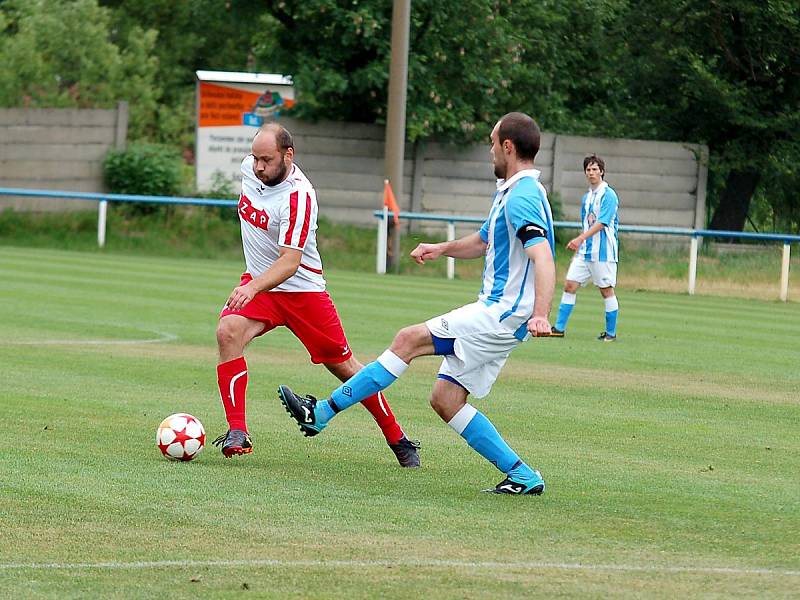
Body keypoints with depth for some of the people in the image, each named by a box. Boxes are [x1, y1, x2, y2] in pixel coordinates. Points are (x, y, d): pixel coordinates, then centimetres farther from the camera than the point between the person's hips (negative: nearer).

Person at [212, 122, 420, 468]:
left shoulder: (298, 196, -27)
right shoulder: (250, 168, -6)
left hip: (302, 289, -5)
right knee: (227, 332, -25)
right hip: (257, 286, 5)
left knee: (344, 367, 4)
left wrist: (253, 287, -49)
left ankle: (397, 439, 22)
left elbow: (290, 261, -31)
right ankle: (237, 432, -23)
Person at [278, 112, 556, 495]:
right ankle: (522, 477, 5)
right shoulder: (510, 193, 18)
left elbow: (543, 259, -28)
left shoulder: (521, 197, -15)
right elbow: (483, 242, 34)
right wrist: (442, 249, 17)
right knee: (445, 399, 5)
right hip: (496, 312, 10)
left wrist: (539, 315, -40)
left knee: (409, 340, -12)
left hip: (502, 314, -10)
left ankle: (321, 414, -10)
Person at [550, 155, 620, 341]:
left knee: (606, 290, 0)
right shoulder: (587, 197, 15)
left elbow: (602, 223, -20)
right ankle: (559, 328, 3)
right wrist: (578, 245, 20)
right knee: (570, 285, 1)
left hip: (603, 252, -8)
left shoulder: (608, 195, -10)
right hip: (585, 251, 8)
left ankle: (611, 333, 9)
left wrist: (581, 238, -27)